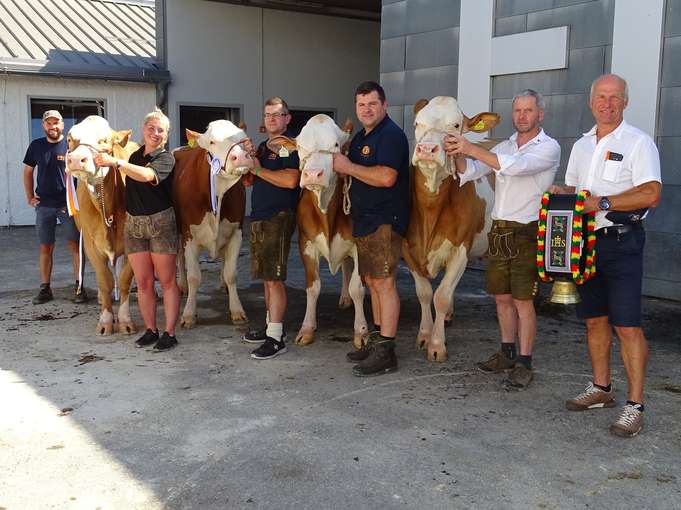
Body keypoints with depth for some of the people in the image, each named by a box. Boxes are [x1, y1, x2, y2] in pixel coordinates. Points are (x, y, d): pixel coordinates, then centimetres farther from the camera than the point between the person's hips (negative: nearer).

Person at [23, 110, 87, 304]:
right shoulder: (36, 146, 8)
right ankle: (45, 289, 15)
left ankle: (79, 287, 5)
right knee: (45, 248, 8)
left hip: (68, 204, -3)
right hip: (44, 205, 3)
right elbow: (28, 172, 17)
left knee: (74, 245, -2)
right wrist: (30, 196, 9)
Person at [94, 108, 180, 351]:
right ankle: (150, 330, 17)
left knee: (167, 280, 0)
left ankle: (169, 333, 4)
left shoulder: (166, 158, -8)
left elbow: (147, 176, -29)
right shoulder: (135, 156, 12)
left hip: (161, 222, -6)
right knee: (143, 282, 7)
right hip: (133, 222, 6)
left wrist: (115, 162, -37)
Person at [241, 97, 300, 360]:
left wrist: (260, 170, -12)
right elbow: (249, 180, 21)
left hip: (279, 217, -9)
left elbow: (291, 180, -22)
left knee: (274, 278, -8)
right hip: (259, 217, 9)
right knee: (267, 276, 14)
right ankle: (271, 326, 25)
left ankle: (276, 338, -4)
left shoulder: (291, 145, -8)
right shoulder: (263, 147, 18)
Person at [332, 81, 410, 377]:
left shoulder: (392, 135, -12)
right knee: (372, 281, 14)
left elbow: (386, 177, -24)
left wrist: (348, 167, -16)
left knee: (384, 282, -8)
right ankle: (376, 341, 24)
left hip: (384, 221, -10)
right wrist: (339, 166, 6)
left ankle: (385, 353, -3)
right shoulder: (360, 138, 18)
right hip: (364, 220, 10)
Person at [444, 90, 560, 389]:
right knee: (502, 297, 12)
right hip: (498, 231, 6)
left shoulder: (549, 147, -5)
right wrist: (458, 155, -16)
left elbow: (516, 166, -23)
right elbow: (470, 172, 6)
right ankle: (507, 353, 26)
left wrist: (472, 149, -27)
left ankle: (524, 364, 5)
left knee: (523, 300, -4)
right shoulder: (504, 147, 15)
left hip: (526, 234, -6)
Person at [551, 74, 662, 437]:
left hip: (620, 242, -6)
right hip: (584, 241, 7)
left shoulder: (638, 142, -6)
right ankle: (601, 388, 27)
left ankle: (635, 406, -2)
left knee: (627, 326, -8)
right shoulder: (581, 145, 15)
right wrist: (561, 194, 2)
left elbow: (651, 194, -16)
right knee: (594, 320, 13)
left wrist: (602, 202, -20)